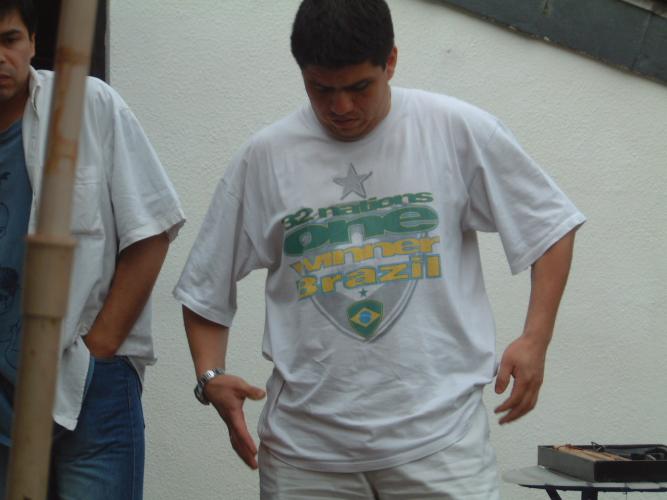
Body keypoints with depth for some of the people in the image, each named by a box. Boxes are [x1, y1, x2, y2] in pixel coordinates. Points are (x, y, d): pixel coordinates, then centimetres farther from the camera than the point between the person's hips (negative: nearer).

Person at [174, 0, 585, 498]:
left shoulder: (458, 131, -1)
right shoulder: (265, 157, 2)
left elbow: (549, 225, 7)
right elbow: (207, 287, 9)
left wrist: (535, 338, -4)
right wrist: (210, 374, -6)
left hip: (439, 433, -1)